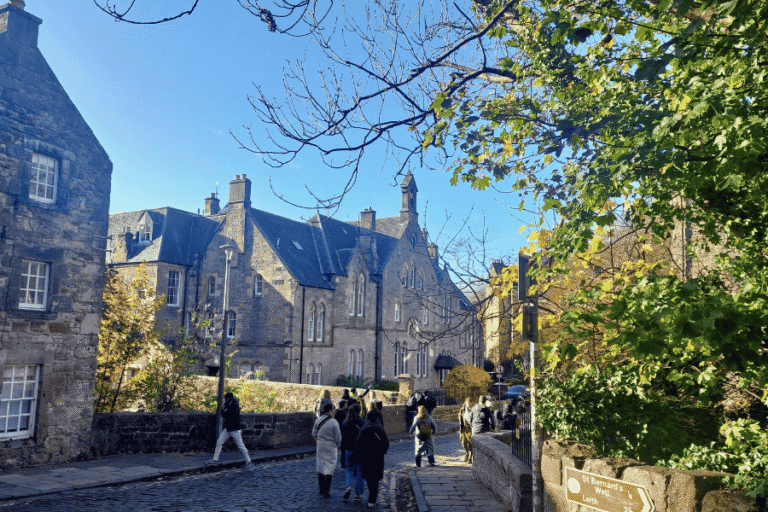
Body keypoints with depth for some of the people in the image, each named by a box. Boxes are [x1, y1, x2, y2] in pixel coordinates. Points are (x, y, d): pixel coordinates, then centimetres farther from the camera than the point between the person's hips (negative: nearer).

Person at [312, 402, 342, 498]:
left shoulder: (318, 420, -3)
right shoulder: (334, 422, -16)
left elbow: (314, 434, 5)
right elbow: (338, 437, -10)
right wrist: (337, 445, 8)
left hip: (320, 446, 4)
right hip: (331, 447, -4)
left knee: (321, 466, 15)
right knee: (330, 466, 2)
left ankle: (322, 489, 22)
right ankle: (327, 490, -2)